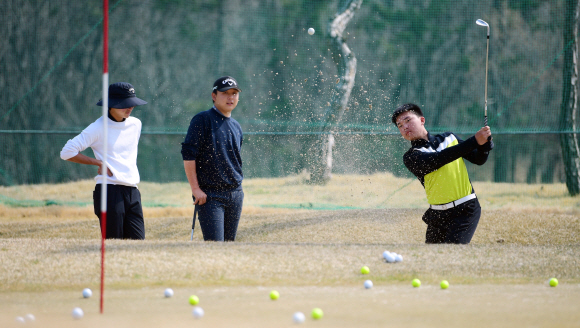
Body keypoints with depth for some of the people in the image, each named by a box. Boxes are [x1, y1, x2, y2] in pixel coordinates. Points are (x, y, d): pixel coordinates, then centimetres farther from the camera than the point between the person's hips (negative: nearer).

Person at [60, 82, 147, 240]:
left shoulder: (135, 124, 14)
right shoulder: (99, 128, -5)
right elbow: (67, 152, -7)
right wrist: (98, 163, -6)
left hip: (132, 192, 6)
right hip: (109, 191, -6)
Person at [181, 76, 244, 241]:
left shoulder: (236, 127, 16)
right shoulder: (203, 120, -5)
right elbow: (188, 155, -11)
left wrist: (236, 187, 15)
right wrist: (196, 189, -15)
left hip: (235, 195, 7)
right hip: (210, 195, -7)